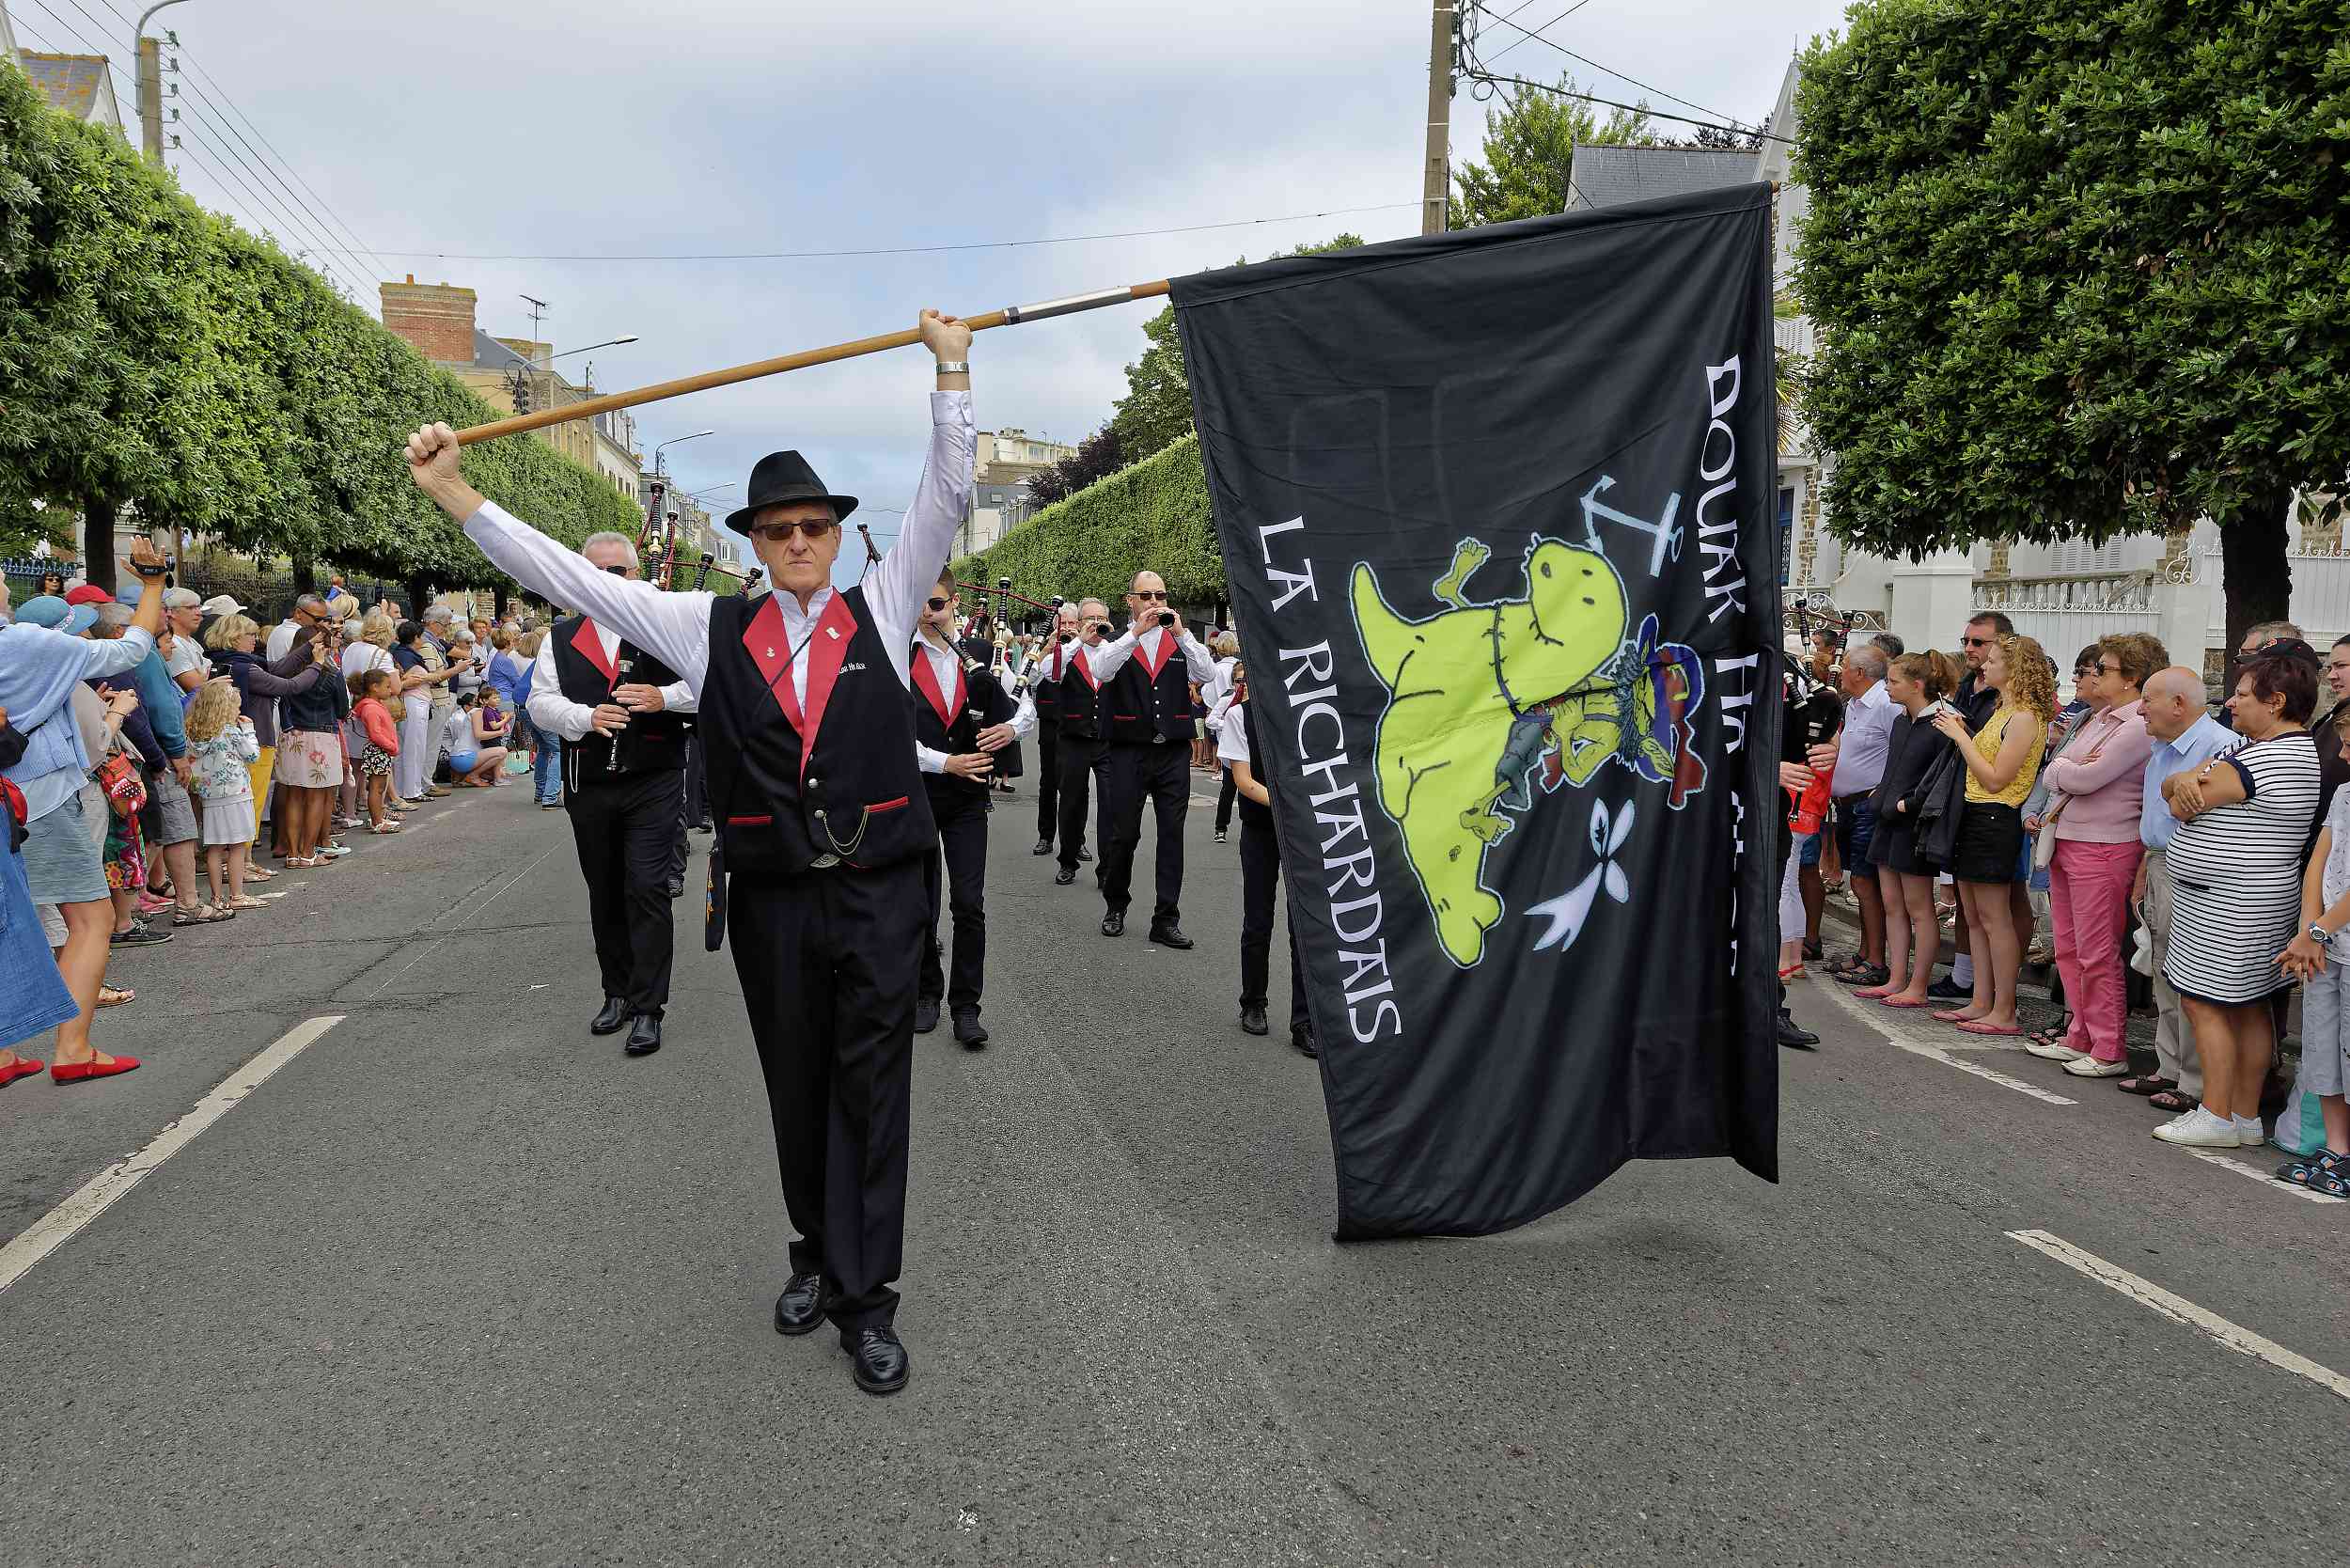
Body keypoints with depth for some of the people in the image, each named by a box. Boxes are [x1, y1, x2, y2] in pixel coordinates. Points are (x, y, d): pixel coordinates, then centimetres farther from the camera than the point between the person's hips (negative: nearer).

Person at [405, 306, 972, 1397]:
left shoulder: (880, 609, 3)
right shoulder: (712, 630, 4)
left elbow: (947, 498, -4)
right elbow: (569, 578, 1)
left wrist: (951, 371, -10)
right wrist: (450, 492, -3)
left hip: (879, 892, -1)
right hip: (769, 897, 2)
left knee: (871, 1088, 2)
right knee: (797, 1090, 14)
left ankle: (865, 1298, 8)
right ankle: (817, 1256, 31)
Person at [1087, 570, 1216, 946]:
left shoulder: (1179, 641, 10)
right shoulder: (1115, 640, 5)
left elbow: (1207, 672, -6)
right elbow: (1102, 670, -16)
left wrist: (1180, 633, -14)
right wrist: (1136, 632, -21)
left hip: (1173, 753, 2)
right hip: (1126, 751, -2)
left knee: (1172, 835, 2)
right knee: (1122, 834, 5)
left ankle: (1166, 920, 7)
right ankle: (1115, 906, 25)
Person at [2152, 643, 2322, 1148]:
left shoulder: (2270, 758, -20)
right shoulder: (2293, 748, 16)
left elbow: (2183, 802, -20)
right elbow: (2169, 787, 9)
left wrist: (2186, 784, 2)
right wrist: (2184, 782, -14)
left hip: (2228, 907, -10)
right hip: (2250, 902, 10)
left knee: (2206, 1004, -4)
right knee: (2249, 1007, 13)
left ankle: (2217, 1117, 1)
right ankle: (2247, 1117, 20)